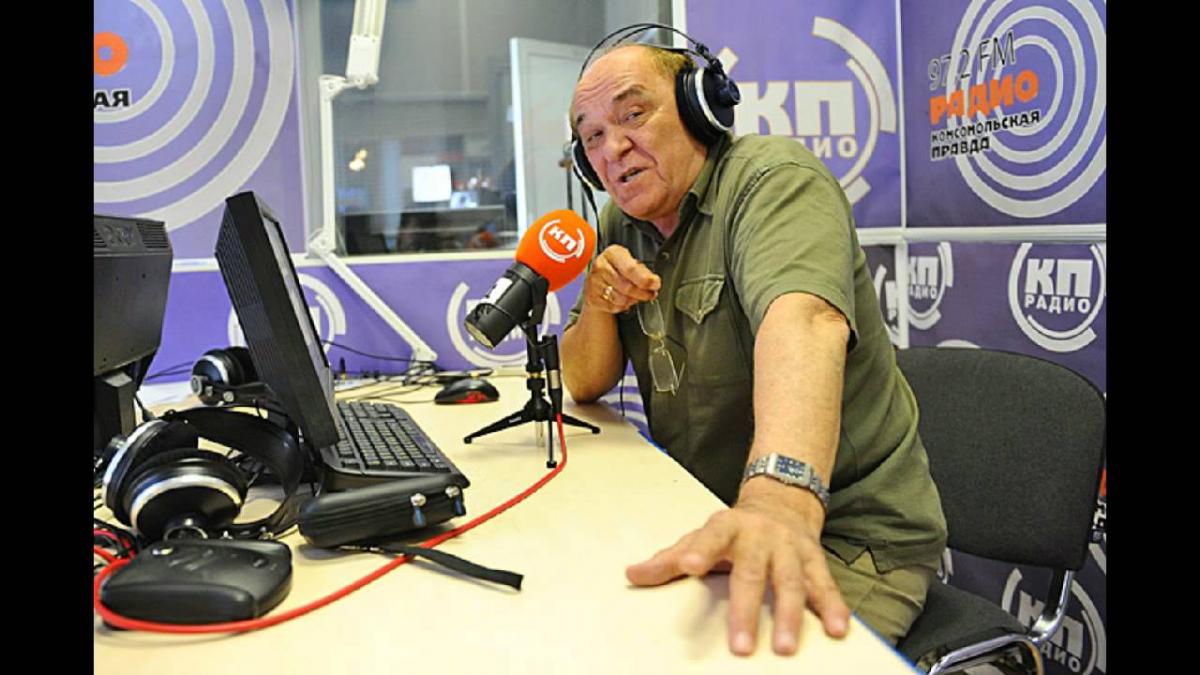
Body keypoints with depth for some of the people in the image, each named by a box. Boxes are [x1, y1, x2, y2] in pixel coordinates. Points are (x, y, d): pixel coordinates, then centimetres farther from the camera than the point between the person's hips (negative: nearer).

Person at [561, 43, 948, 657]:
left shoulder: (772, 179, -16)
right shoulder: (621, 225, 6)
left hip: (847, 540, -6)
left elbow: (801, 317, -37)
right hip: (711, 523, 6)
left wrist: (780, 497, -54)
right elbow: (584, 385, 8)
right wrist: (598, 304, -13)